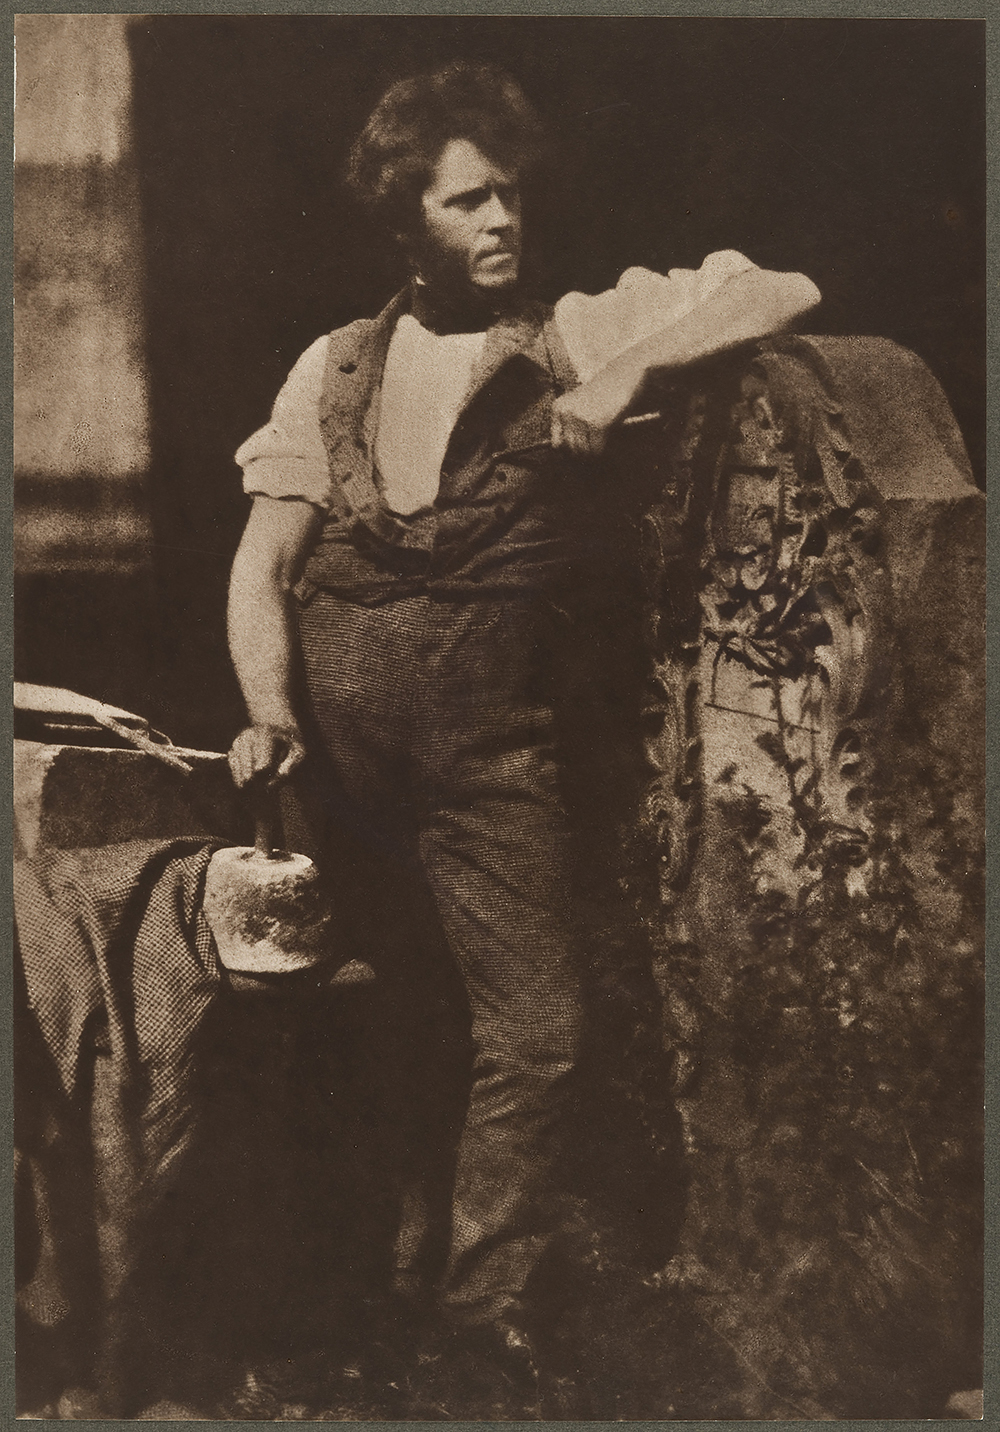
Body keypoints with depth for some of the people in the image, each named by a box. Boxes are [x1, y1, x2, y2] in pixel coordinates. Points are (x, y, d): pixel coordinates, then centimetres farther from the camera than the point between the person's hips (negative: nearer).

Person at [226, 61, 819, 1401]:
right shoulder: (335, 367, 10)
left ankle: (489, 1295, 17)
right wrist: (269, 711, -9)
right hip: (336, 728, 2)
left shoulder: (574, 341, 6)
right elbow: (264, 559, 6)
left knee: (538, 1027, -5)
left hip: (491, 738, -1)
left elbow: (779, 288, 2)